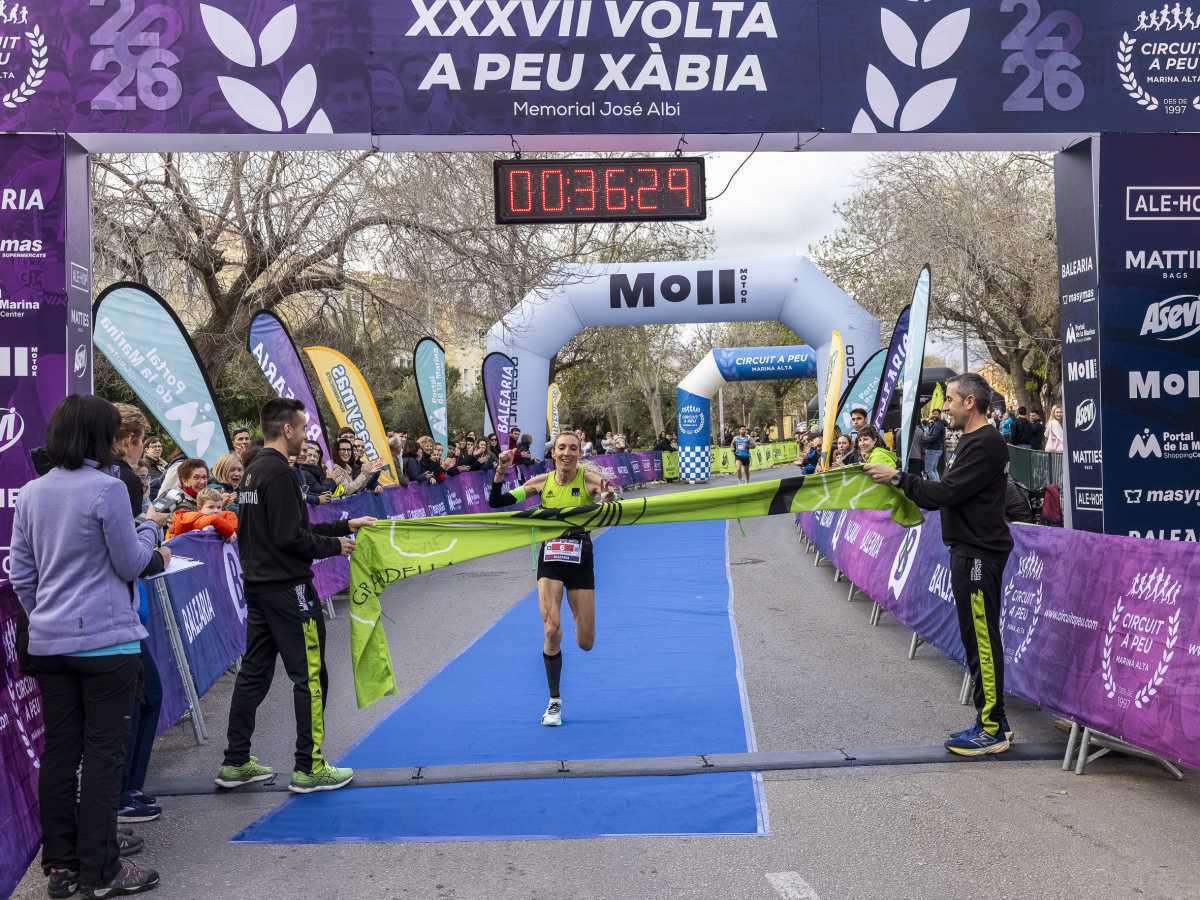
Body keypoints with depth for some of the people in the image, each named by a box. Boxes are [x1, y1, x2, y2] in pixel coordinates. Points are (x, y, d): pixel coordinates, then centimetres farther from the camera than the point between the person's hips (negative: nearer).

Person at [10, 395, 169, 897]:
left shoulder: (31, 494, 6)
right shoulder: (106, 489, -14)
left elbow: (21, 573, 11)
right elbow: (130, 564, -8)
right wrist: (149, 527, 9)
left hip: (48, 642, 6)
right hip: (106, 639, -6)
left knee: (59, 750, 12)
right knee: (103, 753, 1)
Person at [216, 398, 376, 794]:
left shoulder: (254, 470, 13)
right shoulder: (279, 472, -17)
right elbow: (291, 538, -21)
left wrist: (345, 526, 18)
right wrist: (334, 545, -6)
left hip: (258, 587, 10)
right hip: (287, 588, -10)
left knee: (253, 673, 14)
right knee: (309, 676, -1)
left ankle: (236, 763, 21)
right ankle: (309, 768, 4)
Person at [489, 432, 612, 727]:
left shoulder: (588, 478, -10)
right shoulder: (542, 482, -2)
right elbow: (496, 502, 0)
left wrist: (607, 498, -49)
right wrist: (500, 473, -16)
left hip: (580, 561, -1)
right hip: (550, 560, 1)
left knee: (585, 643, 3)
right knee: (551, 631, -15)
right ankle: (554, 701, 5)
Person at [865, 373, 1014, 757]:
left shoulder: (984, 445, -16)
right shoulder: (976, 441, 18)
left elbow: (945, 493, -21)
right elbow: (951, 494, 17)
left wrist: (898, 478, -13)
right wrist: (908, 490, 10)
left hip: (978, 553, -11)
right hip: (970, 550, 11)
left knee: (982, 640, -6)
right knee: (978, 639, 14)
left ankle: (991, 730, 1)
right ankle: (992, 721, 22)